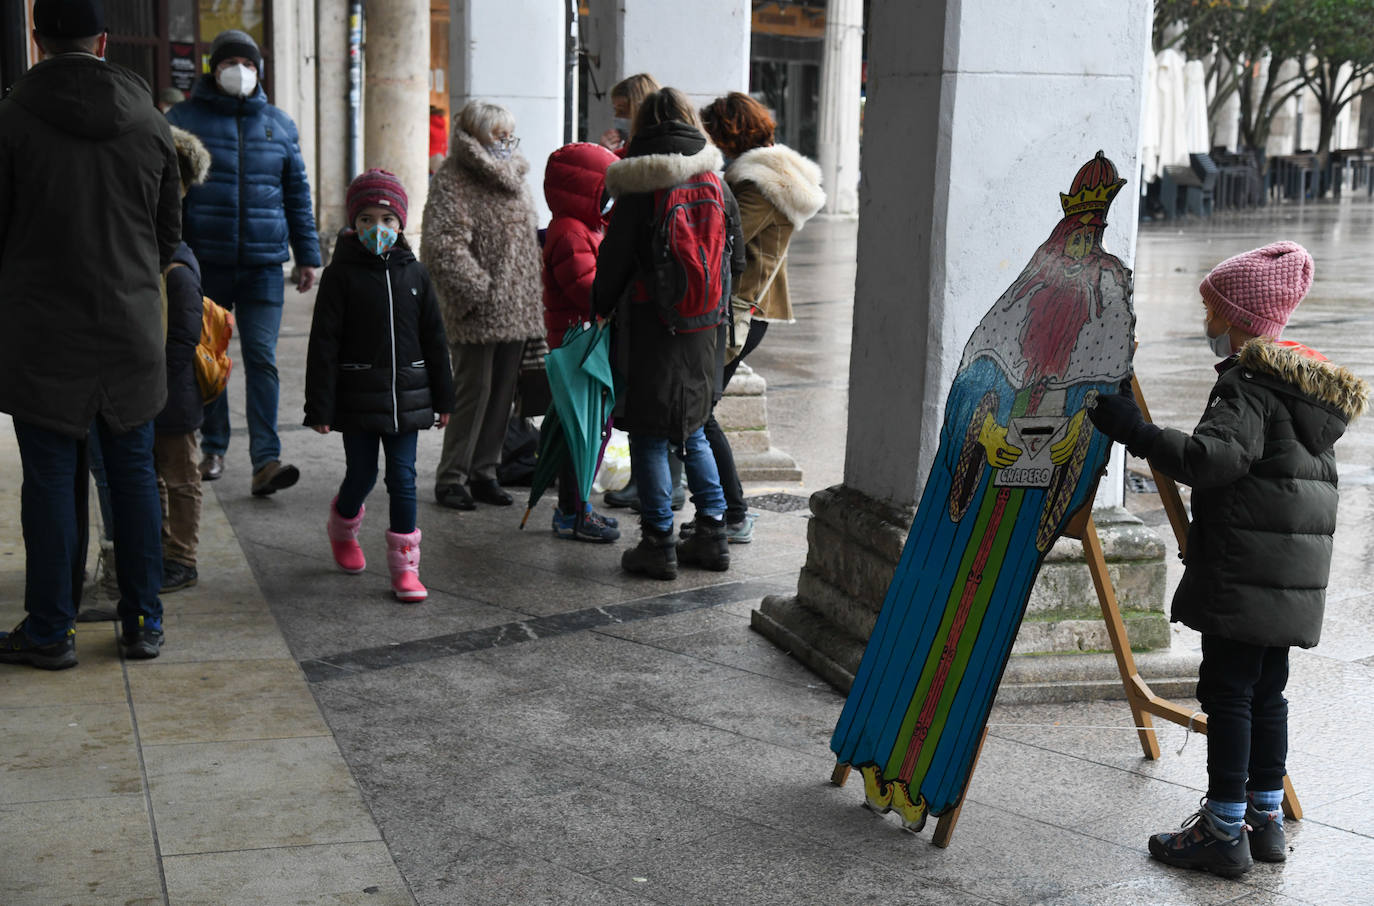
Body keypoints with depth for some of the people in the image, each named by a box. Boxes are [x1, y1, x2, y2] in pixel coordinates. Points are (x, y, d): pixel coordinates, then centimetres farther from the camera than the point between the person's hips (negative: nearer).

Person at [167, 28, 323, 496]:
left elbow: (298, 194, 15)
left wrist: (307, 255, 12)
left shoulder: (279, 124, 12)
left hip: (264, 264, 1)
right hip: (204, 263, -1)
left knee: (262, 359, -7)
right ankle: (213, 448, 24)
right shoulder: (183, 118, 4)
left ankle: (266, 462, -10)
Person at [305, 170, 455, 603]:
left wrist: (442, 397, 11)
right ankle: (342, 528, 39)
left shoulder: (414, 274, 5)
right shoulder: (341, 274, -5)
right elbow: (324, 343, -7)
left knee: (403, 477, 2)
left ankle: (404, 567, 9)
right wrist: (319, 407, -11)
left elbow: (434, 339, 11)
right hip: (358, 398, -2)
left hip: (405, 396, 3)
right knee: (362, 475, 6)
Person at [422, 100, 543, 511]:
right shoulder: (452, 179, -8)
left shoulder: (512, 177, 18)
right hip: (478, 314, -7)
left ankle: (484, 472, 20)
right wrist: (478, 290, -20)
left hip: (515, 307, 8)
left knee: (502, 392, 10)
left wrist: (530, 297, 17)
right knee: (473, 390, -5)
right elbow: (443, 245, -17)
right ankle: (451, 478, 5)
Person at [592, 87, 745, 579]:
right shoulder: (717, 187, 6)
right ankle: (712, 534, 19)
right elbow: (736, 261, 12)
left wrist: (602, 305, 8)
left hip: (651, 328, -5)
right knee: (691, 431, 18)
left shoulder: (638, 191, -11)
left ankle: (659, 542, 5)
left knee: (649, 435, 3)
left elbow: (613, 259, -8)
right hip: (702, 331, 6)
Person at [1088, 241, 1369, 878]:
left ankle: (1223, 830, 0)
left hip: (1244, 575, -9)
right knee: (1265, 691, 15)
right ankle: (1265, 818, 22)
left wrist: (1136, 432, -28)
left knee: (1226, 691, -4)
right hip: (1293, 580, 9)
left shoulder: (1247, 384, -13)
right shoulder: (1308, 384, 17)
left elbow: (1214, 458, -28)